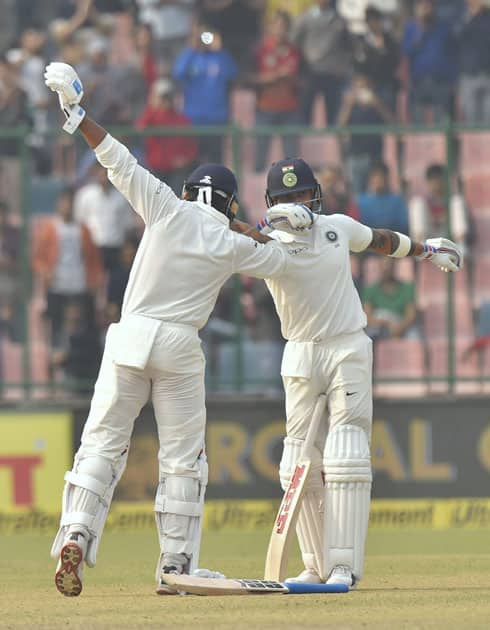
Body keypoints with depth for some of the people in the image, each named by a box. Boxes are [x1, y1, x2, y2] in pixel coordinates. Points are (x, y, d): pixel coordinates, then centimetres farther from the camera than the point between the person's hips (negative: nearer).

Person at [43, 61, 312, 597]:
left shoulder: (169, 210, 2)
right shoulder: (234, 247, 3)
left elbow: (117, 159, -1)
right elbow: (280, 260, 19)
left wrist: (74, 110, 1)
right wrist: (289, 223, 38)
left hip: (130, 339, 1)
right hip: (180, 348, -1)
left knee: (102, 444, 2)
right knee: (182, 457, 8)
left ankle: (76, 534, -17)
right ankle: (175, 563, 6)